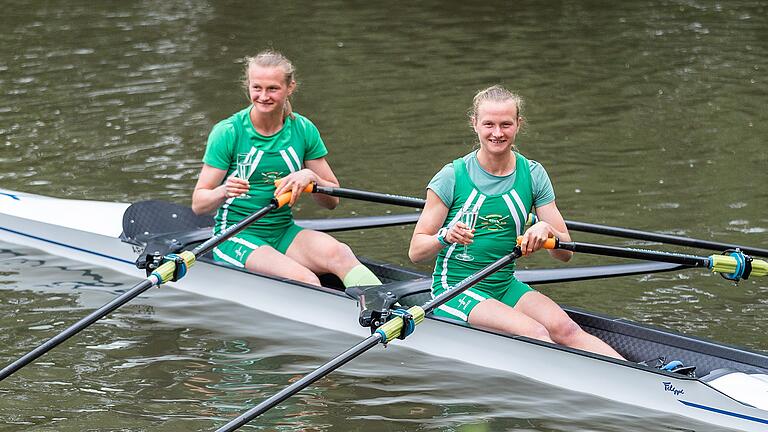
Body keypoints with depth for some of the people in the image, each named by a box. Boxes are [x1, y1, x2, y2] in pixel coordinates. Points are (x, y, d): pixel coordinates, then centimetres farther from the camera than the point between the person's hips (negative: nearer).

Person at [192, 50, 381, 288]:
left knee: (339, 253, -29)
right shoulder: (228, 132, -8)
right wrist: (224, 192, -30)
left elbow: (332, 200, 7)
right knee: (305, 281, -31)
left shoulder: (303, 130, 3)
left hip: (283, 233, 4)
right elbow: (198, 204, -8)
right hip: (236, 238, -4)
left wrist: (311, 177, -15)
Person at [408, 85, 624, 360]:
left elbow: (565, 253, 2)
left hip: (506, 286, 3)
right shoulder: (453, 177, -7)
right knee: (535, 334, -29)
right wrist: (444, 237, -27)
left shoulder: (533, 175, 3)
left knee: (563, 328, -25)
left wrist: (547, 230, -20)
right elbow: (416, 252, -6)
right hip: (455, 290, -3)